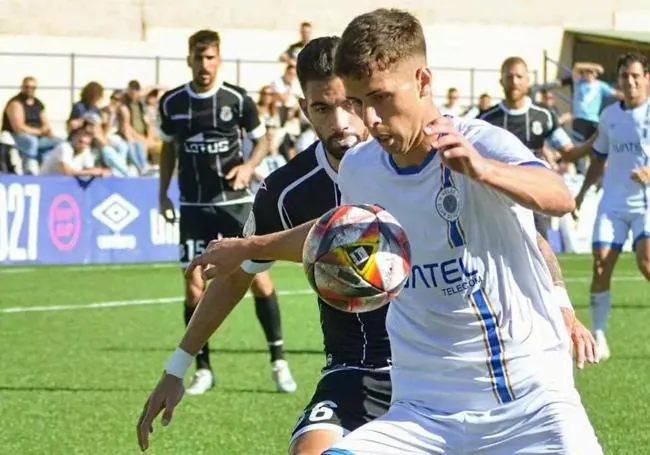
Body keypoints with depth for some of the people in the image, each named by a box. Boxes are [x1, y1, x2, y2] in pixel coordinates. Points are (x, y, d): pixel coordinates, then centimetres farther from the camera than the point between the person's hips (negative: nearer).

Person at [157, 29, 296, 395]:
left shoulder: (237, 99, -5)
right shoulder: (172, 103, 1)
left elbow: (262, 138, 6)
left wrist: (249, 166, -13)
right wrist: (163, 193, 10)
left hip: (235, 201, -1)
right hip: (194, 207, 2)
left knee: (259, 278, -6)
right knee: (195, 287, -3)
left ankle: (279, 361, 5)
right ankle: (203, 369, 8)